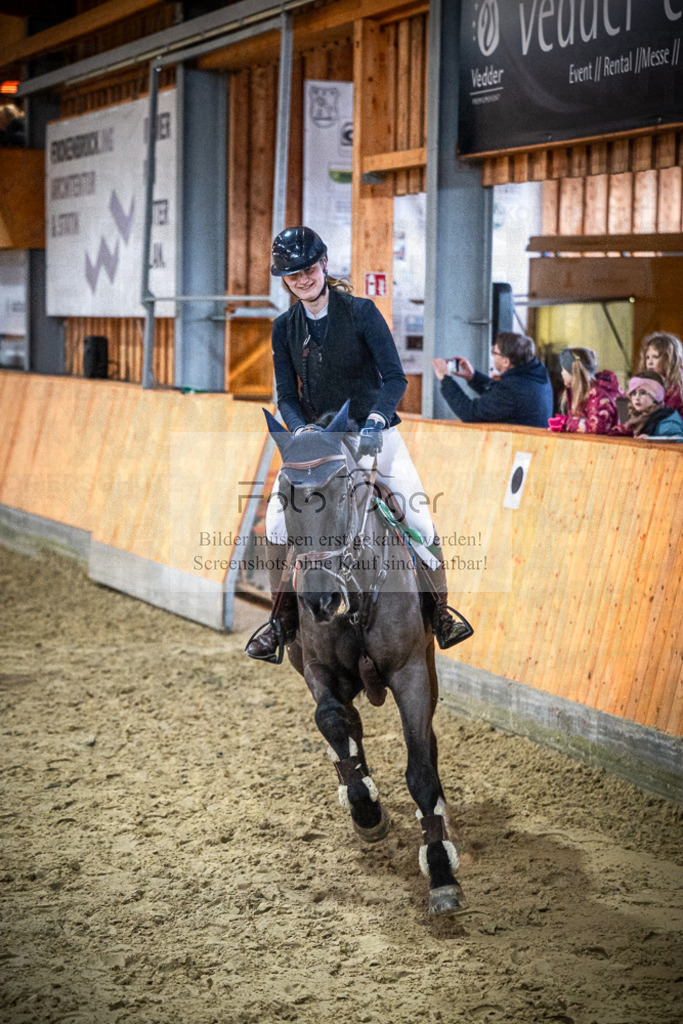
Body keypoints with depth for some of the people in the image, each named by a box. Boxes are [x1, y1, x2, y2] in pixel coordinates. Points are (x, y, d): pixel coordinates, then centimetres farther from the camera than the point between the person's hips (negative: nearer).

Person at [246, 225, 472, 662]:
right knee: (277, 515, -14)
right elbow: (286, 396, 2)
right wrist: (301, 430, -18)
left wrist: (376, 418, -31)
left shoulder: (361, 312, -10)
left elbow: (395, 378, -14)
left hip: (373, 433, -3)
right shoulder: (285, 327, 1)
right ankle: (282, 620, 0)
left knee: (417, 515, -14)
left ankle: (440, 612, 5)